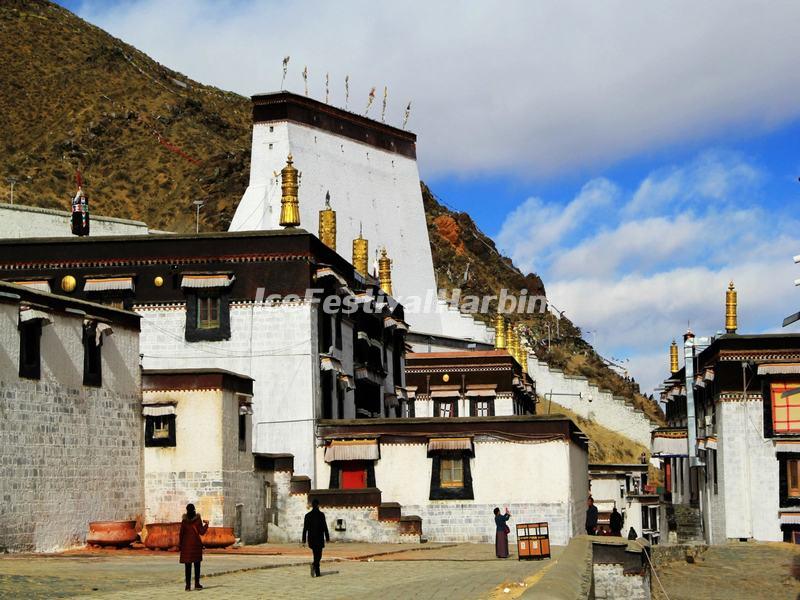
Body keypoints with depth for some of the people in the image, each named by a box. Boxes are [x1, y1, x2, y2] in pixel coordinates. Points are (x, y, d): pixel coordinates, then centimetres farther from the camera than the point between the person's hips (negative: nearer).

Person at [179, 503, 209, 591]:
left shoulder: (184, 521, -2)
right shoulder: (198, 520, -4)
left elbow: (181, 533, -2)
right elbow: (201, 532, -4)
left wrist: (180, 544, 6)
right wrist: (206, 524, 11)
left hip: (186, 544, 0)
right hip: (196, 544, 0)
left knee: (187, 566, 2)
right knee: (197, 564, 8)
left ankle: (188, 585, -2)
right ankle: (197, 584, 6)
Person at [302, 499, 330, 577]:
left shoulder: (308, 515, 4)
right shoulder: (321, 514, -7)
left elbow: (305, 528, 4)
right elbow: (325, 527, -8)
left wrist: (304, 540, 7)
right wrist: (327, 538, 0)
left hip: (311, 538, 4)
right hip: (319, 538, -4)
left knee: (316, 555, 14)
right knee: (318, 555, -3)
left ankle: (317, 573, 16)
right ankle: (314, 565, -31)